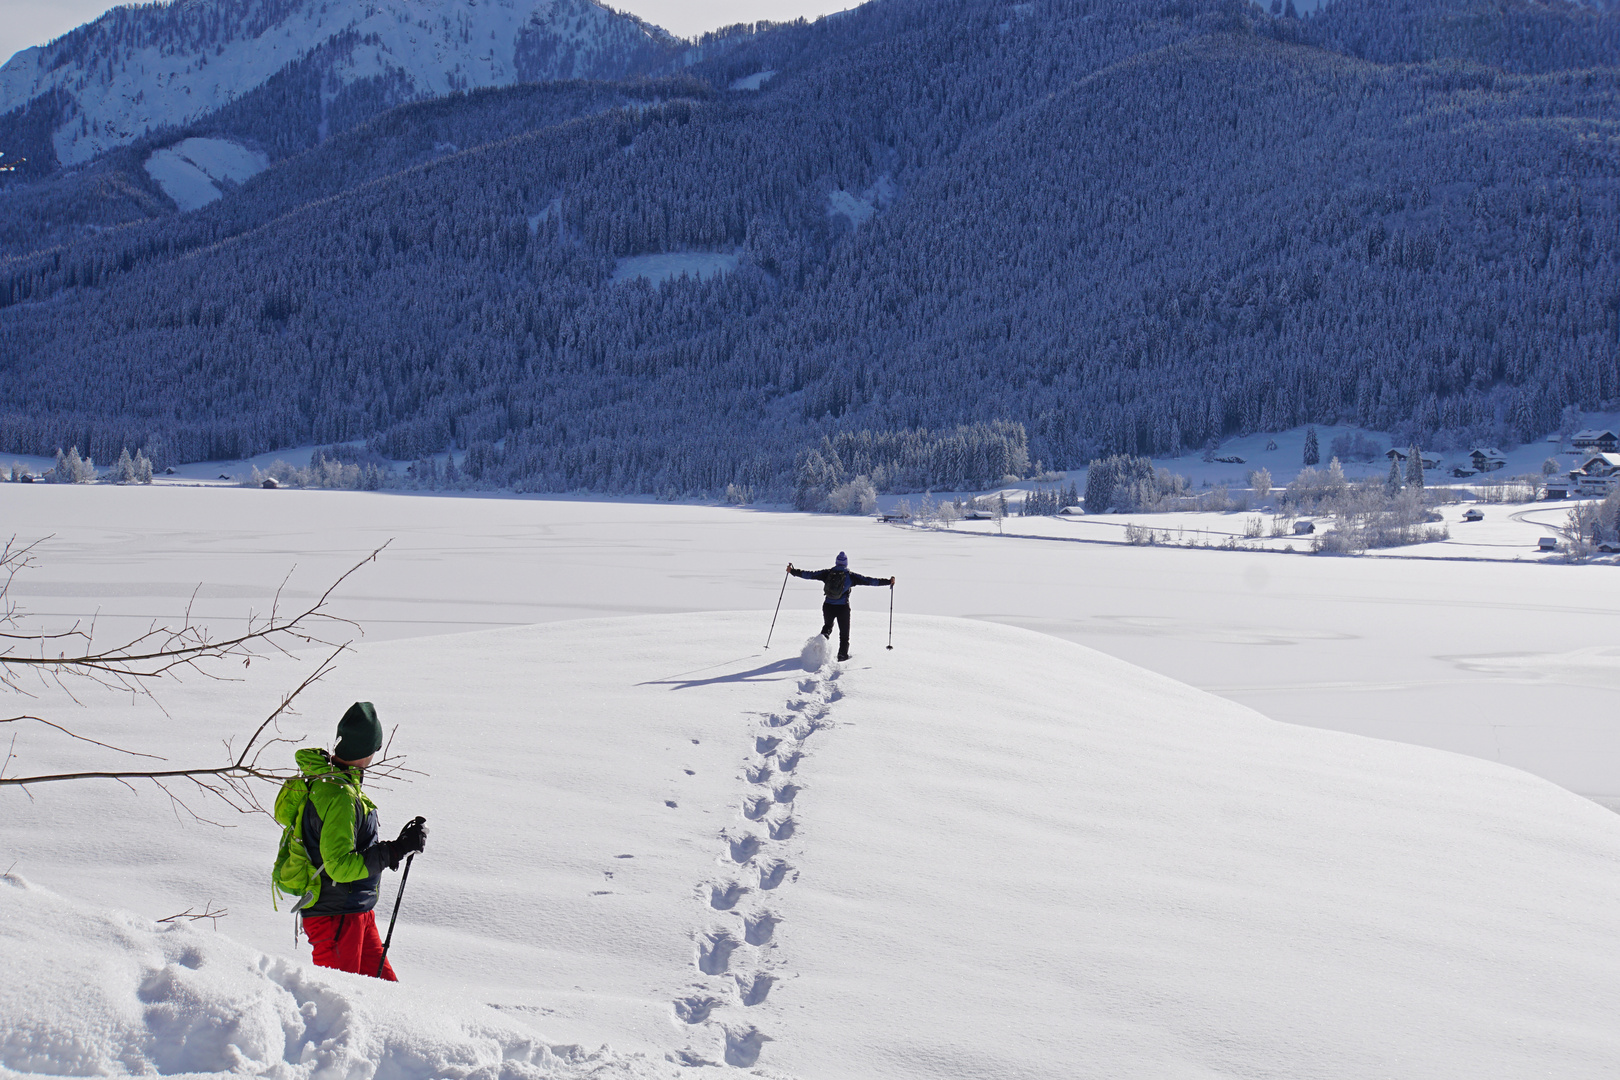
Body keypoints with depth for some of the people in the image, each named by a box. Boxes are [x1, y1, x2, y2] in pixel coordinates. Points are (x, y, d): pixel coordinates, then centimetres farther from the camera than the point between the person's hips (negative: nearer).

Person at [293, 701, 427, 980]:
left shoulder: (323, 779, 8)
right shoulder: (340, 797, -24)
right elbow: (341, 867, -26)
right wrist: (395, 851, -23)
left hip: (355, 914, 10)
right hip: (336, 918, -10)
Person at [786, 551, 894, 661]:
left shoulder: (828, 573, 3)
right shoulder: (850, 575, -2)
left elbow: (810, 574, 4)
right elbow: (869, 581, -4)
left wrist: (793, 572, 13)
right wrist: (888, 582, 0)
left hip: (828, 606, 2)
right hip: (843, 607, -2)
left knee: (827, 626, 27)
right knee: (844, 632, 13)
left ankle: (823, 637, -2)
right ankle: (843, 654, 7)